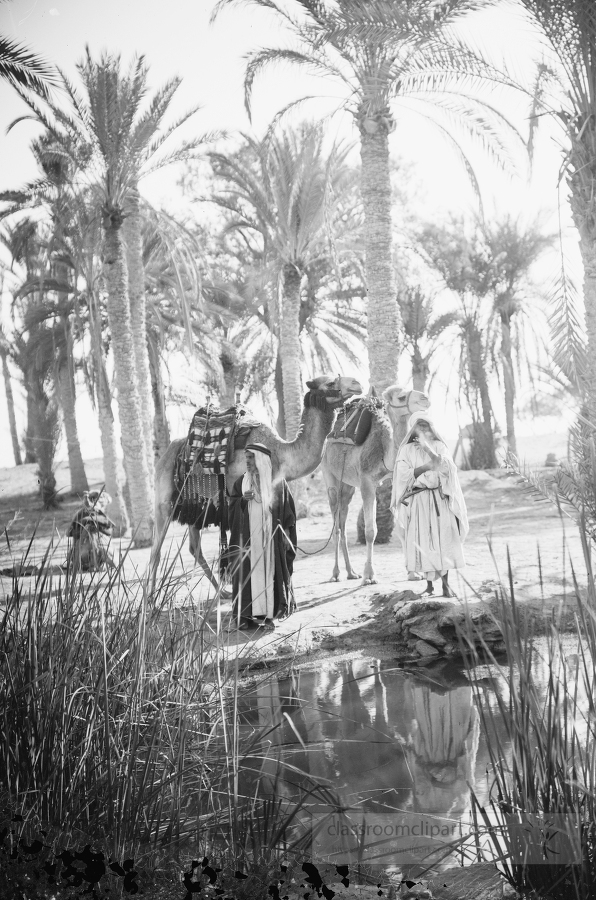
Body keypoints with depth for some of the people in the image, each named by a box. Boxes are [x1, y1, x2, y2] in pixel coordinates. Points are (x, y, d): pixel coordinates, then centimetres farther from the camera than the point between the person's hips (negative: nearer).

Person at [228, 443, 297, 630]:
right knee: (247, 573, -3)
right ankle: (246, 616, -1)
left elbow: (288, 509, 1)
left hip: (270, 537, -2)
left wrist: (286, 532, -6)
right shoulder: (241, 482, 9)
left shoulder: (277, 483, 2)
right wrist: (242, 500, -11)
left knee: (269, 571, -2)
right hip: (247, 537, 2)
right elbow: (231, 508, 8)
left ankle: (267, 613, 4)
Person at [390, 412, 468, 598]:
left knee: (443, 540, -4)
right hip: (417, 502, 0)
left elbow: (447, 467, -10)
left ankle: (446, 584, 1)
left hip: (440, 500, 0)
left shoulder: (438, 446, 7)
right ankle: (429, 584, 7)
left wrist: (428, 448, -20)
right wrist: (426, 466, -12)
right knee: (423, 542, -1)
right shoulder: (407, 450, 6)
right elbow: (404, 475, -5)